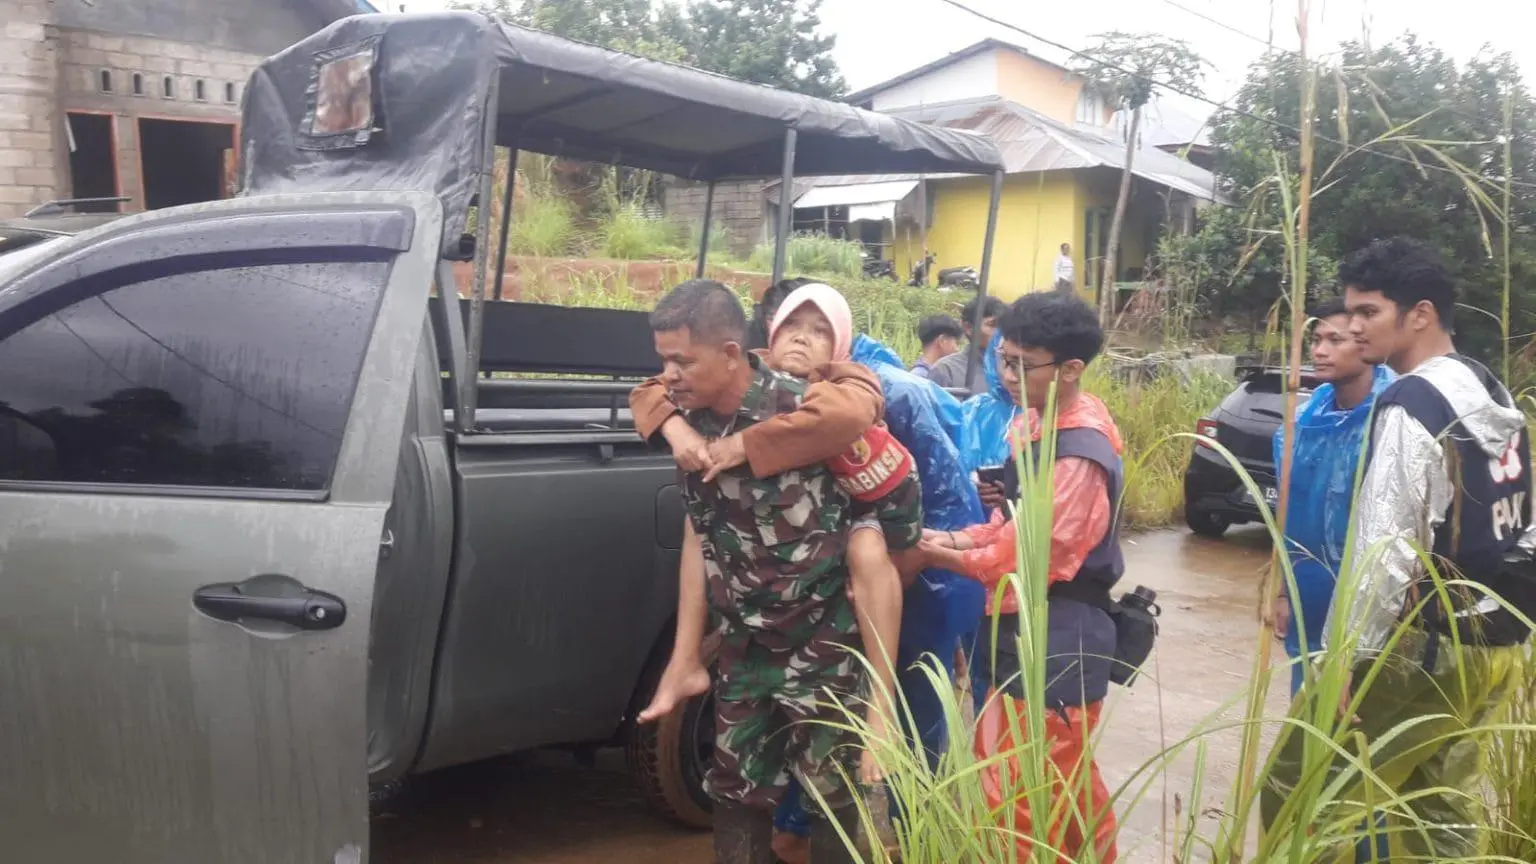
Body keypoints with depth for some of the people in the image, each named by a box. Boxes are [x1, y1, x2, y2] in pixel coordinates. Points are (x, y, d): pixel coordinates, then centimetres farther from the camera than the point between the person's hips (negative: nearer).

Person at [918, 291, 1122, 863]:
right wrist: (963, 537, -2)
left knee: (1026, 799, 1)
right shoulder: (1037, 420, 4)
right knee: (1066, 783, 24)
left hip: (1056, 644, -9)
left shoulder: (1080, 455, -24)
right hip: (1025, 632, 9)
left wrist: (952, 557, -9)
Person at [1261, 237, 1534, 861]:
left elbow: (1386, 545, -21)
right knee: (1442, 810, 17)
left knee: (1297, 800, -3)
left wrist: (1345, 655, -16)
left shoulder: (1411, 404, -16)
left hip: (1424, 644, -9)